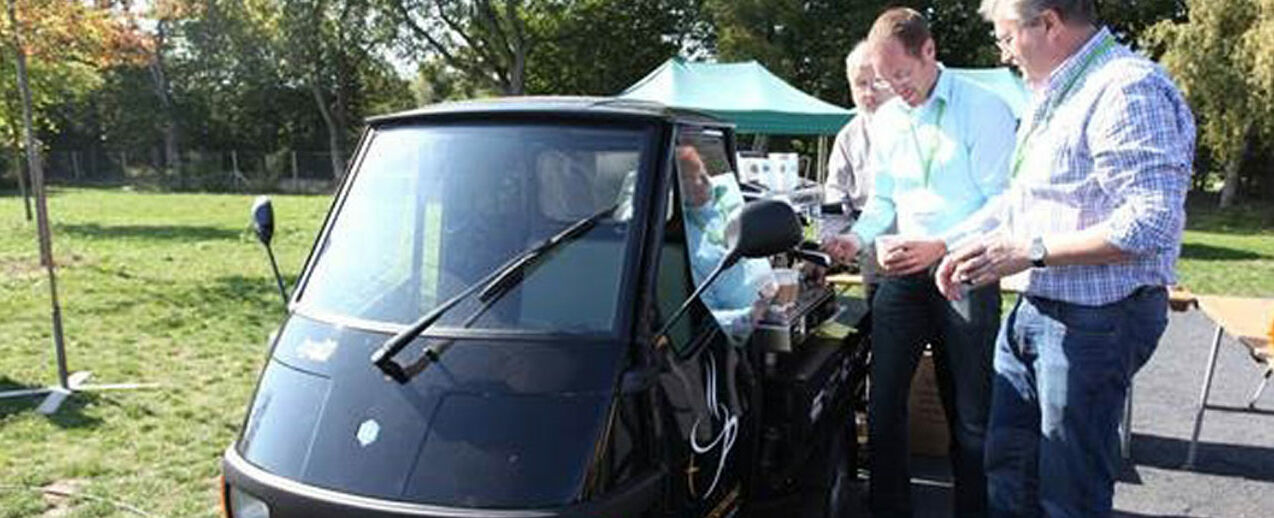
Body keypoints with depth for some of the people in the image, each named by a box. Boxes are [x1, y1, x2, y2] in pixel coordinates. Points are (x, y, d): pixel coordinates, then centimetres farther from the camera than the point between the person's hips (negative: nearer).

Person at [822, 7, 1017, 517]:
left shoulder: (984, 109, -8)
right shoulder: (885, 120, 10)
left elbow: (1001, 206, -13)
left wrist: (939, 247, -24)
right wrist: (858, 237, -3)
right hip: (901, 274, 5)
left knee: (970, 414, 5)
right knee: (883, 402, 7)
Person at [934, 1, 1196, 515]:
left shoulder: (1128, 90, -19)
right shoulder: (1053, 95, 13)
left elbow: (1151, 222, -26)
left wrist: (1030, 250, -23)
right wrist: (966, 244, 12)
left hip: (1095, 320, -9)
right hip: (1034, 308, 9)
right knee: (1007, 465, 19)